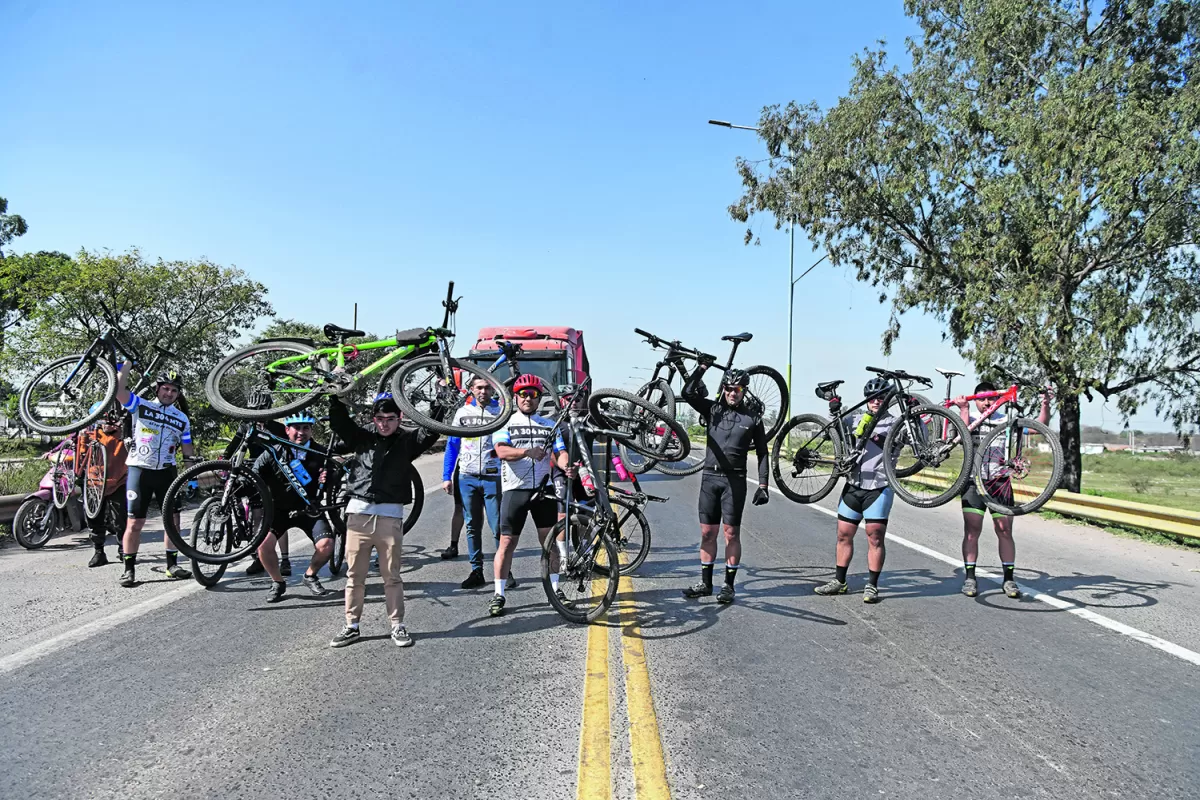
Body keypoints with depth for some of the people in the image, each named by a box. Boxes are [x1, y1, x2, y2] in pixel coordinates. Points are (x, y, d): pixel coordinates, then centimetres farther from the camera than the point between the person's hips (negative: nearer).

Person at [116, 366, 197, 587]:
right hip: (139, 470, -3)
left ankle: (172, 565, 14)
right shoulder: (140, 406, 2)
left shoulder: (182, 419, 12)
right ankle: (129, 569, 7)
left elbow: (187, 449, 14)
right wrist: (126, 365, -11)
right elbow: (119, 390, -14)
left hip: (166, 472, 3)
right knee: (135, 523, -2)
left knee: (173, 519, 3)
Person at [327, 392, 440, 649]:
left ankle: (398, 626, 13)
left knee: (392, 576, 3)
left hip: (390, 516, -1)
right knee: (354, 574, 7)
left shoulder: (407, 441, 8)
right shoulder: (363, 438, 12)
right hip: (358, 513, 2)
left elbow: (432, 430, -5)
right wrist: (335, 397, -5)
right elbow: (339, 422, 6)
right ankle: (352, 626, 17)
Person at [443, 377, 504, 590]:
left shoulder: (501, 412, 3)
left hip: (493, 477, -2)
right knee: (472, 526, 7)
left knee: (498, 527, -4)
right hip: (467, 478, 3)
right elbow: (452, 445, 11)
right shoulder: (463, 412, 9)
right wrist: (446, 476, 5)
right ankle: (477, 571, 14)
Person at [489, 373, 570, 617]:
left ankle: (554, 588, 18)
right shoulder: (505, 423, 3)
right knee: (507, 543, 0)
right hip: (515, 490, -3)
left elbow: (560, 452, 3)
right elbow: (501, 451, -13)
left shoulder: (550, 425, 13)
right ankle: (499, 594, 7)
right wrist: (527, 452, -31)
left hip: (543, 489, 3)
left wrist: (566, 466, -20)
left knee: (549, 540, 7)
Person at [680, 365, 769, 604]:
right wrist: (702, 368, -10)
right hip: (710, 477, 3)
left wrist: (763, 485, -2)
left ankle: (729, 585, 10)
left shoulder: (752, 416, 1)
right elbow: (688, 393, -6)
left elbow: (762, 453, 4)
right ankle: (705, 583, 17)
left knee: (731, 533, 1)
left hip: (734, 480, -2)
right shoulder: (713, 409, 6)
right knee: (707, 532, 7)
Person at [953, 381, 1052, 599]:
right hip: (974, 481, -1)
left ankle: (1009, 578, 10)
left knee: (1005, 531, 1)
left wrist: (1045, 406, -15)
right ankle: (970, 577, 3)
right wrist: (963, 408, -18)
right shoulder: (969, 416, 5)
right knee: (972, 530, -4)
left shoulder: (1005, 420, 8)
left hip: (999, 482, 2)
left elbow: (1039, 426, 0)